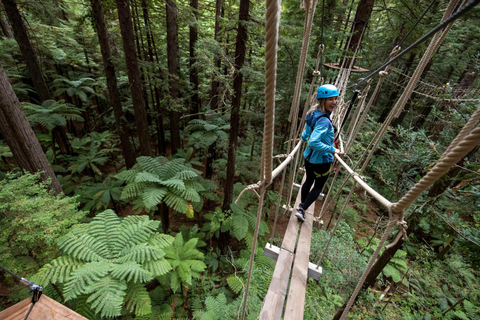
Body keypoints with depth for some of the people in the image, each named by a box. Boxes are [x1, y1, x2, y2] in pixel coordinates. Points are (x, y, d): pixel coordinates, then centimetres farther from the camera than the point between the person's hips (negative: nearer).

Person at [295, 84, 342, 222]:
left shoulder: (313, 114, 0)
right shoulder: (324, 120, -28)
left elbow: (305, 136, 9)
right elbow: (313, 142, -37)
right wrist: (332, 150, -26)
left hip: (309, 157, 8)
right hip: (322, 160, -8)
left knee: (309, 181, 27)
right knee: (318, 186, 14)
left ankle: (301, 205, 46)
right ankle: (302, 210, 17)